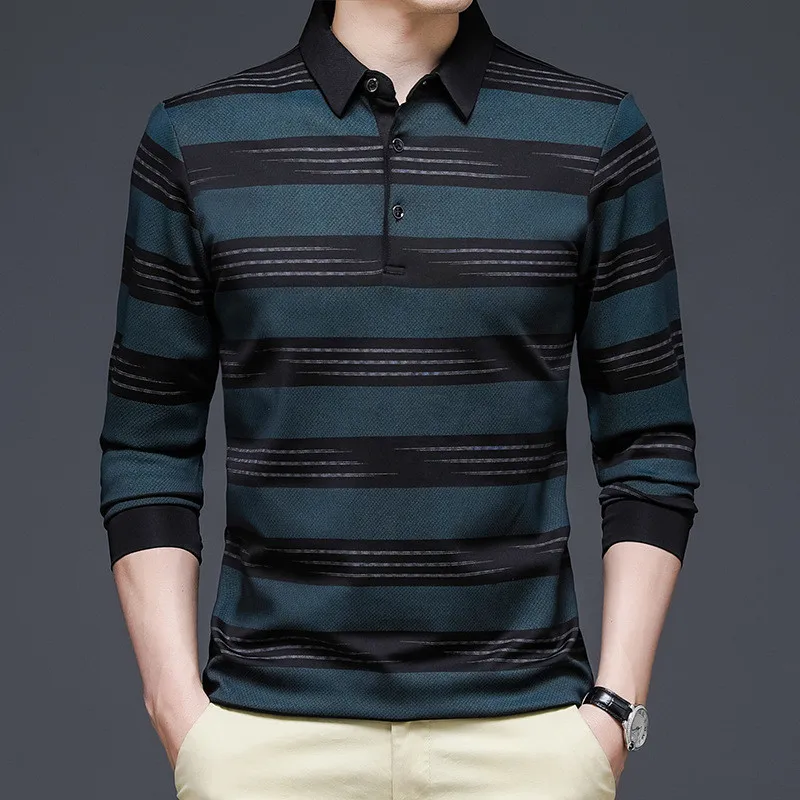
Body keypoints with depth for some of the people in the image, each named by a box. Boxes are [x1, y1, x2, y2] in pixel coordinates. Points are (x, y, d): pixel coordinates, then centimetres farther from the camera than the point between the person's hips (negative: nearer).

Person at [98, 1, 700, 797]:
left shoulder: (598, 135, 0)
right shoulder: (195, 140, 1)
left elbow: (650, 442, 3)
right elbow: (149, 447, 4)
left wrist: (615, 706, -3)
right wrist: (180, 711, -2)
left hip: (523, 731, 0)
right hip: (268, 733, 0)